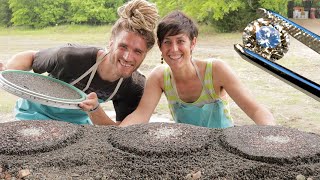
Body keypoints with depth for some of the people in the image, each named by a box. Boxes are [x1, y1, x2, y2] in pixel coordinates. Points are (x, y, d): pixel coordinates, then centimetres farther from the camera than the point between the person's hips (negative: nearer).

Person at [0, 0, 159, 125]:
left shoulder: (135, 86, -22)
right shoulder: (71, 57, -34)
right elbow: (30, 57, -15)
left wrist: (94, 110, -38)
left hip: (79, 120, 4)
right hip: (38, 113, -3)